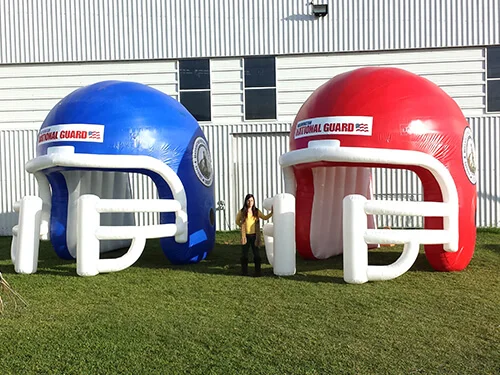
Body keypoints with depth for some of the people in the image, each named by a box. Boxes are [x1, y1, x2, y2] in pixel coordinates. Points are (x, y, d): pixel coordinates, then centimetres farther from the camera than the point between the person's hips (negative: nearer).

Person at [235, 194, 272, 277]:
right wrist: (243, 227, 4)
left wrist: (271, 212, 0)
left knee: (256, 254, 2)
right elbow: (237, 221, 12)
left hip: (254, 235, 1)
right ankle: (244, 272, 18)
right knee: (244, 254, 7)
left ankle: (257, 272, 11)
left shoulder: (257, 211, 3)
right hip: (245, 235, -1)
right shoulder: (242, 212, -2)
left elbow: (265, 217, 12)